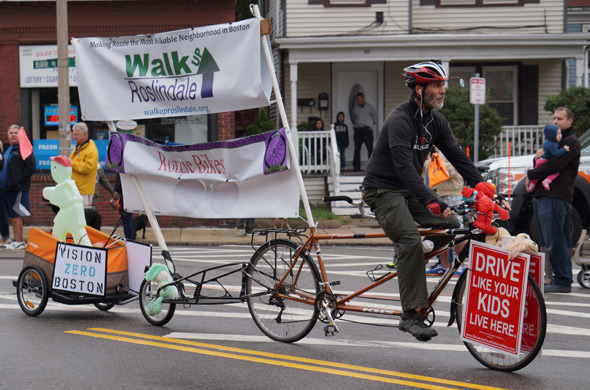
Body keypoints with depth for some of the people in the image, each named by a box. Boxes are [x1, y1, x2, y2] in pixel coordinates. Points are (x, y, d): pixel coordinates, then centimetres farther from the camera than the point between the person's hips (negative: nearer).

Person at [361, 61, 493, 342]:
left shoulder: (435, 120, 4)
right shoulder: (399, 120, -22)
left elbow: (458, 157, 3)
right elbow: (404, 166, -33)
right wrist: (430, 201, -43)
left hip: (411, 188, 8)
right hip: (383, 190, -8)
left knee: (452, 226, -9)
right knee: (411, 241, -25)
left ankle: (407, 265, 8)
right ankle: (411, 315, -23)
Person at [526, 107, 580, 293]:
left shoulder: (571, 142, -5)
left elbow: (554, 165, -16)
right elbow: (542, 164, 22)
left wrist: (531, 175, -6)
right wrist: (539, 154, -1)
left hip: (556, 198, -10)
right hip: (542, 196, 10)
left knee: (555, 242, -10)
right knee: (546, 242, 10)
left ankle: (562, 281, -6)